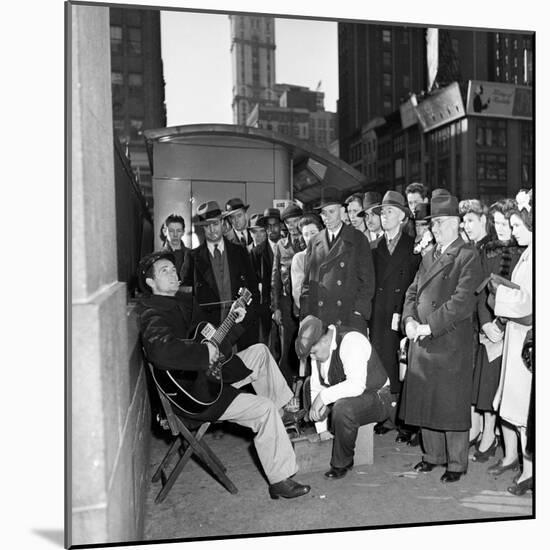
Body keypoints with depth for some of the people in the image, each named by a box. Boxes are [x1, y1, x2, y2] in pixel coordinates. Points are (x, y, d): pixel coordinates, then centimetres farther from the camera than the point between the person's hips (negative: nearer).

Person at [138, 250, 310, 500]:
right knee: (265, 408, -15)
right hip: (191, 394, -10)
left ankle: (283, 412, 19)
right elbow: (162, 351, -42)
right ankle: (280, 481, -3)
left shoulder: (183, 301, 9)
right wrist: (205, 352, -31)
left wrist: (231, 320, 5)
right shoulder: (152, 313, -22)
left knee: (260, 351, 14)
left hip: (209, 372, 10)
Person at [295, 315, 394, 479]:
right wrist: (321, 429, -5)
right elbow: (317, 387, -3)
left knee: (343, 407, -35)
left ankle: (342, 464, -11)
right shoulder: (317, 348, -4)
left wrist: (323, 396, -34)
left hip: (376, 399, -8)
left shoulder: (350, 342, -27)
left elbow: (356, 385, -38)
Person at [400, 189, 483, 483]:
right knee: (424, 401, 13)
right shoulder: (428, 258, 17)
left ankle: (456, 463, 18)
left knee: (451, 403, 2)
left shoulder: (468, 257, -7)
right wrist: (409, 320, -3)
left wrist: (430, 326, -18)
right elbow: (412, 293, 15)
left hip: (451, 343, -7)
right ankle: (433, 455, 29)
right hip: (422, 343, 7)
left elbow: (463, 302, -16)